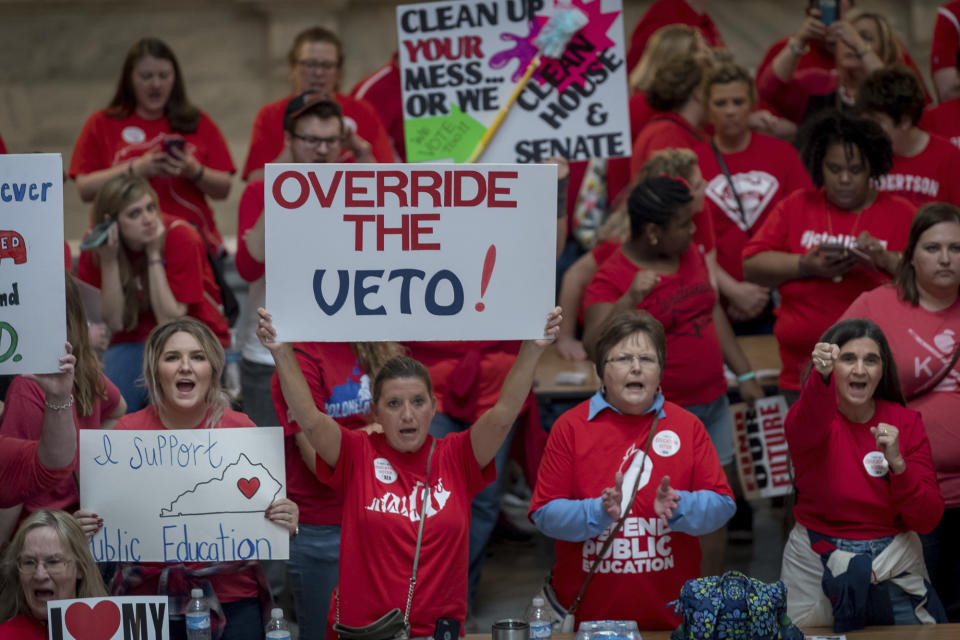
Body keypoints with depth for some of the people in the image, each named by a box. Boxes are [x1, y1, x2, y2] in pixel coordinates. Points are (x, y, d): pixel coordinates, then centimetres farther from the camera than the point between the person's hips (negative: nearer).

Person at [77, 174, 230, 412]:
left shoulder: (180, 238, -19)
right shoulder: (94, 251, -9)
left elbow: (170, 322, -19)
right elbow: (114, 322, -11)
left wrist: (154, 254, -24)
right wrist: (109, 261, -22)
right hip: (133, 342, 2)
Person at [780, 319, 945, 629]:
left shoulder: (906, 423, -1)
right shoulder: (810, 417, -9)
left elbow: (927, 520, -5)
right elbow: (805, 429, -38)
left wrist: (897, 463, -22)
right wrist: (822, 376, -58)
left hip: (896, 567, 2)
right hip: (818, 565, -2)